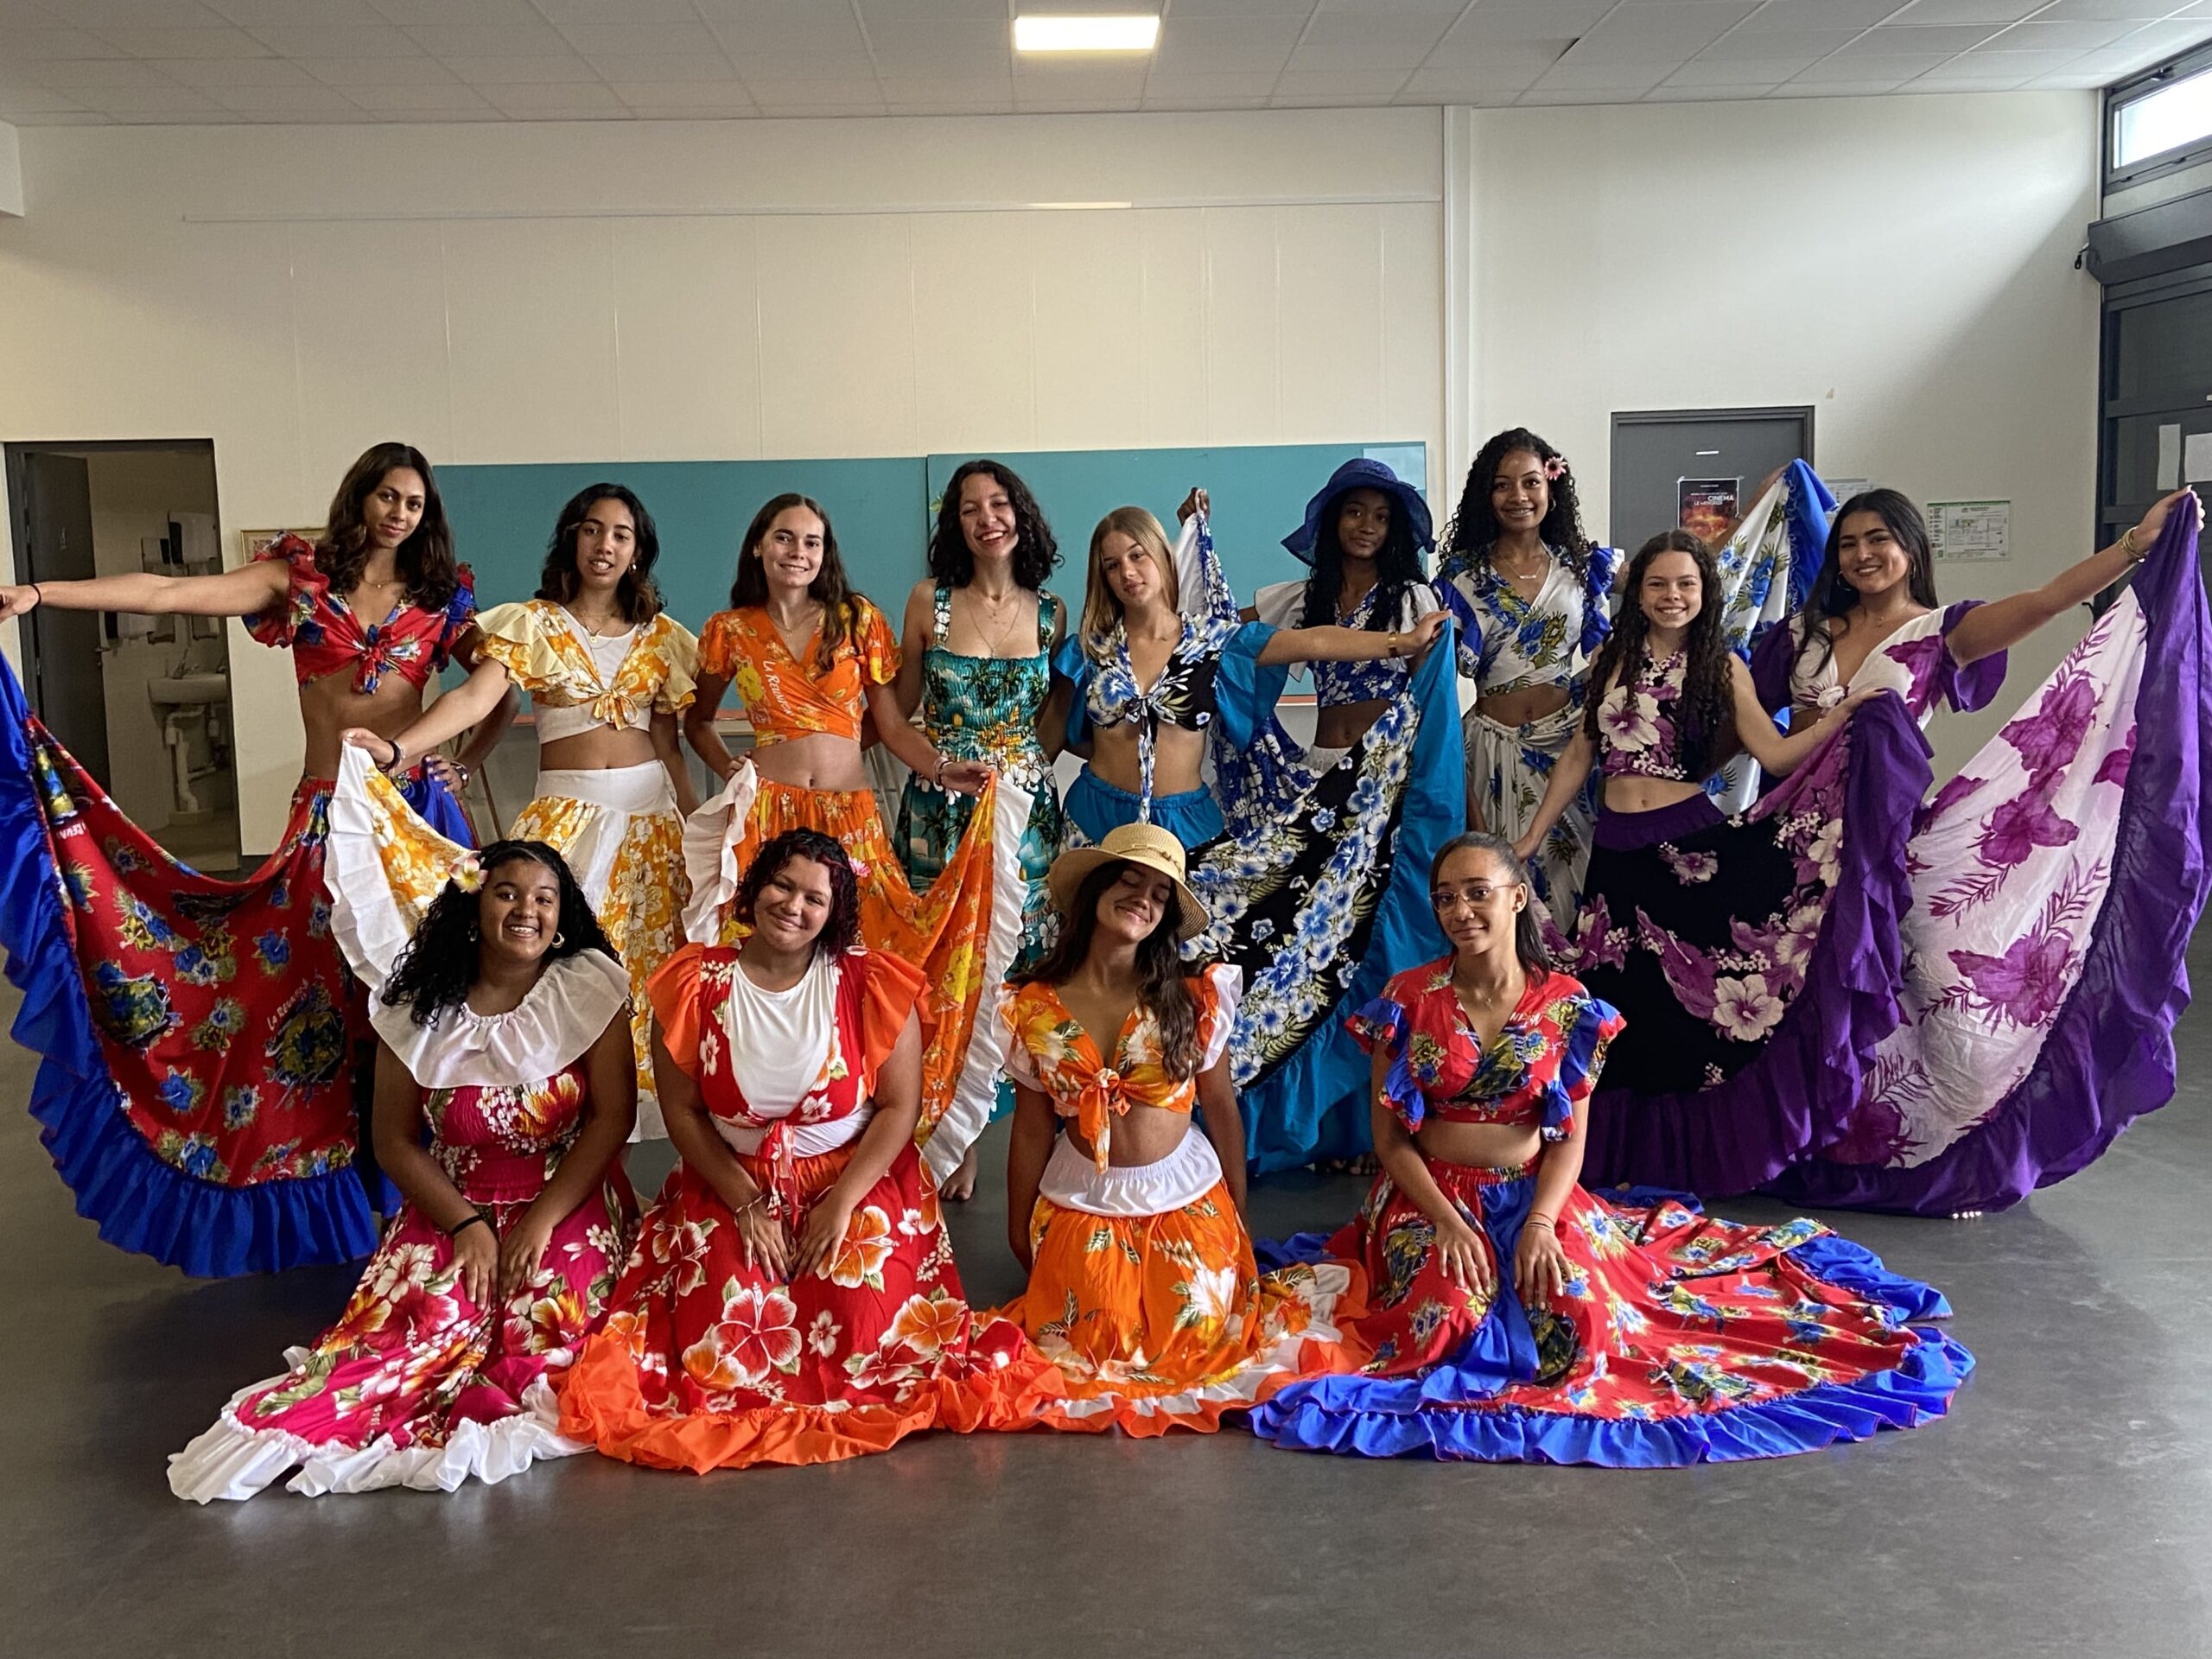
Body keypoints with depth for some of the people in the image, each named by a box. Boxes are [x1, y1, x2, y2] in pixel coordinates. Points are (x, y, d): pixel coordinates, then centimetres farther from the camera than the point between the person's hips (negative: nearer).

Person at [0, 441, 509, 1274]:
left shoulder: (439, 598, 7)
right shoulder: (300, 576, 3)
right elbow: (169, 594, -6)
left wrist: (465, 764, 3)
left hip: (415, 810, 1)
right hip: (327, 816, -1)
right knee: (323, 993, 2)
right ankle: (333, 1185, 13)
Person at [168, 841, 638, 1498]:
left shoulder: (589, 987, -8)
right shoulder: (420, 1007, -3)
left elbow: (613, 1115, -9)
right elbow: (395, 1141, 1)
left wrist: (542, 1221, -17)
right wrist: (466, 1225, -12)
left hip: (569, 1202, -1)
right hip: (453, 1205, 1)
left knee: (545, 1322, -29)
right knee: (429, 1316, -29)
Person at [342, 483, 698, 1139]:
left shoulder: (661, 637, 9)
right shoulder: (534, 624, 2)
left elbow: (669, 746, 12)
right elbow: (474, 698, -14)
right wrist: (396, 747, -29)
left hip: (649, 813, 2)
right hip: (566, 815, -2)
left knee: (647, 961, 2)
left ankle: (639, 1102, 14)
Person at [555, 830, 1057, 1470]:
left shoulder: (871, 984, -8)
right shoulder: (694, 984, -5)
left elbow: (901, 1106, -7)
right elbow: (682, 1111, -2)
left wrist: (841, 1204, -15)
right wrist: (745, 1204, -10)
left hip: (856, 1179, -1)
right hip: (732, 1183, 1)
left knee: (860, 1322, -20)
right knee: (726, 1330, -20)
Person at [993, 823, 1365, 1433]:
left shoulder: (1194, 998, -7)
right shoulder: (1036, 1009, -6)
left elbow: (1221, 1108, 1)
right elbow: (1032, 1130, 1)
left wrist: (1239, 1219, 7)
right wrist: (1020, 1236, 7)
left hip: (1187, 1200, 0)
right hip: (1082, 1206, 0)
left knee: (1195, 1339, -7)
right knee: (1091, 1345, -8)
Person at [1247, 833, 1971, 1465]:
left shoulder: (1567, 1006, -4)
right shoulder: (1407, 1002, -7)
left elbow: (1571, 1136, -1)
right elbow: (1388, 1135, -5)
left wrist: (1540, 1221, -17)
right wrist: (1447, 1222, -17)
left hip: (1532, 1192, 2)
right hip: (1430, 1195, -1)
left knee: (1578, 1310, -22)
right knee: (1452, 1315, -28)